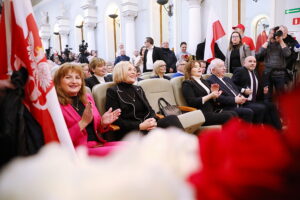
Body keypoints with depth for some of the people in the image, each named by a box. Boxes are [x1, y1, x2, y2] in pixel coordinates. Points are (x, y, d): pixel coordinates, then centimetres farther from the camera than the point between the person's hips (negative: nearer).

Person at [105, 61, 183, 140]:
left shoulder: (138, 89, 21)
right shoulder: (113, 92, 2)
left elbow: (150, 110, 16)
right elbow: (116, 120, -5)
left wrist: (153, 120, -9)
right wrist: (140, 126, -16)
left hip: (148, 127, 5)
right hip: (130, 131, -5)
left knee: (172, 118, -24)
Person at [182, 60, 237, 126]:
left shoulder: (204, 81, 24)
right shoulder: (187, 84, 2)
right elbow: (192, 102, -12)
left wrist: (214, 93, 3)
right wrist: (210, 96, -13)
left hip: (213, 111, 7)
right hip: (201, 114, -7)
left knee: (233, 113, -19)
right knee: (228, 116, -26)